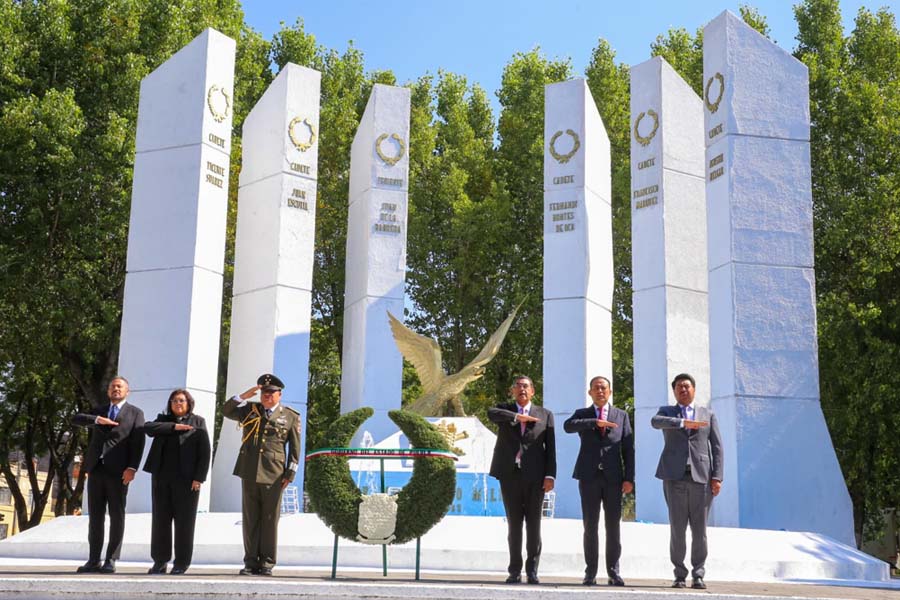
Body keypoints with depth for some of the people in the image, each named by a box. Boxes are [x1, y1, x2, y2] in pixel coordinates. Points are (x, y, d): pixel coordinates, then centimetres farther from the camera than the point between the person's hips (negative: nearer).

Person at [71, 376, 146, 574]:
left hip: (118, 471, -4)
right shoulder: (99, 410, 21)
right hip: (96, 469, 4)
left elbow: (138, 443, -3)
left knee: (117, 516, -2)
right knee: (95, 516, 4)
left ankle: (111, 560, 1)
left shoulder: (135, 413, 7)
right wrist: (97, 420, -12)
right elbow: (76, 419, 5)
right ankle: (93, 561, 6)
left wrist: (132, 468, -15)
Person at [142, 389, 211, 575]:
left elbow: (204, 451, -1)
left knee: (184, 521, -1)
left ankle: (181, 563, 5)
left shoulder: (198, 421, 7)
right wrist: (174, 427, -12)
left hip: (186, 479, -3)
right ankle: (160, 561, 12)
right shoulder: (163, 419, 16)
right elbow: (148, 427, -5)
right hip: (161, 477, 3)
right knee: (160, 520, 5)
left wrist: (199, 477, -10)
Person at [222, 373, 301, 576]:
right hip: (249, 473, 2)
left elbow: (295, 448, 5)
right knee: (250, 519, 5)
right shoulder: (250, 410, 13)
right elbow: (226, 411, 7)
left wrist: (290, 474, -2)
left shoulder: (291, 417, 6)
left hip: (273, 475, -2)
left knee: (270, 520, 1)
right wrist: (244, 396, -5)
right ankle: (251, 561, 10)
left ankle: (266, 563, 8)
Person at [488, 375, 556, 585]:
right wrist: (518, 417, -18)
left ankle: (532, 570, 9)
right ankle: (515, 571, 9)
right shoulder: (505, 411, 12)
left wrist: (550, 475, -5)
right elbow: (491, 413, -14)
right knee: (514, 524, 4)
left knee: (534, 525, 1)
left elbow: (550, 448, 4)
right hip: (510, 475, 0)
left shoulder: (545, 414, 10)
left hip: (535, 476, 0)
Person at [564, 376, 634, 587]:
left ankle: (613, 572, 7)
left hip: (613, 477, 0)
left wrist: (629, 478, -2)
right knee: (590, 526, 0)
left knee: (613, 527, 1)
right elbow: (568, 426, -13)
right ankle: (590, 573, 5)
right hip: (589, 476, 0)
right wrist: (595, 422, -23)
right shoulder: (582, 414, 11)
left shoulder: (621, 415, 12)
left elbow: (628, 449, 7)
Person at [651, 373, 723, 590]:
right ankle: (679, 575, 7)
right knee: (677, 528, -2)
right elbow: (655, 421, -13)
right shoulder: (666, 412, 13)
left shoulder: (708, 415, 16)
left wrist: (717, 477, -4)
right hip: (675, 476, 0)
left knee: (699, 529, 0)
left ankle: (698, 575, 7)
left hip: (701, 477, 1)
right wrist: (684, 422, -26)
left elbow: (716, 448, 8)